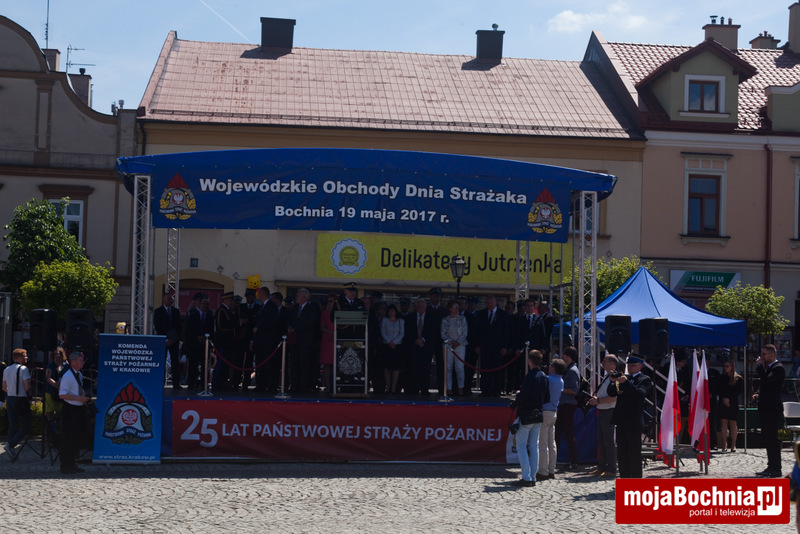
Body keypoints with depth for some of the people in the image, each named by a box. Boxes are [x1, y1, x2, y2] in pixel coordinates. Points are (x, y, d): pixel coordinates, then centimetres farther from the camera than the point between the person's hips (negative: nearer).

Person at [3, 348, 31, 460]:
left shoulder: (6, 370, 11)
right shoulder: (23, 369, -12)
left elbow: (4, 388, 16)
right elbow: (27, 387, -17)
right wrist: (27, 393, 2)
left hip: (9, 399, 8)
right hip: (21, 400, -7)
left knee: (12, 426, 12)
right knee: (26, 426, -1)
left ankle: (12, 453, 12)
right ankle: (11, 445, -15)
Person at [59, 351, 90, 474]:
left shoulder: (79, 375, 13)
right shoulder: (67, 376, -15)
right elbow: (62, 395, -20)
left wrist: (84, 398, 8)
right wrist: (78, 398, -22)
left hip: (80, 409, 9)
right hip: (70, 410, -9)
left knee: (77, 437, 13)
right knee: (69, 438, -5)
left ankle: (72, 464, 23)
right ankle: (65, 466, 3)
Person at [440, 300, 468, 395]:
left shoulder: (462, 319, 9)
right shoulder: (445, 320, 10)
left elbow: (465, 332, 4)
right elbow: (442, 334, 5)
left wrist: (457, 342, -8)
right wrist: (451, 341, -8)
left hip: (460, 345, -1)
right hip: (448, 346, 1)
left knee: (459, 368, -9)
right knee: (448, 368, -3)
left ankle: (460, 388, -5)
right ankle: (449, 389, 0)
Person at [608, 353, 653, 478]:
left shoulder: (645, 380, -2)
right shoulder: (624, 378, 16)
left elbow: (640, 394, -20)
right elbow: (611, 393, 9)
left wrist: (625, 382, -25)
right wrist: (613, 381, -9)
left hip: (634, 422, -6)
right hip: (621, 421, 6)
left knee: (634, 453, -4)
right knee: (621, 453, 10)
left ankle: (636, 479, 0)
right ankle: (625, 478, 18)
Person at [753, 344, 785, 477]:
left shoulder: (778, 368, -12)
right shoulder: (767, 367, 17)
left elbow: (765, 380, -26)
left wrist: (759, 366, -17)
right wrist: (758, 394, 9)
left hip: (773, 409, -10)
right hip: (765, 408, 10)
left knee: (773, 440, -7)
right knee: (768, 440, 13)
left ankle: (776, 469, -4)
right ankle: (771, 467, 19)